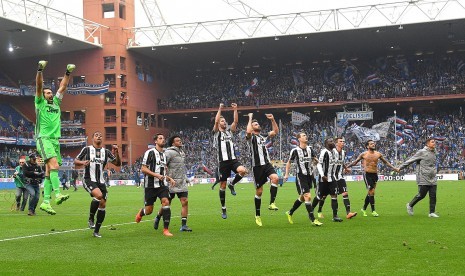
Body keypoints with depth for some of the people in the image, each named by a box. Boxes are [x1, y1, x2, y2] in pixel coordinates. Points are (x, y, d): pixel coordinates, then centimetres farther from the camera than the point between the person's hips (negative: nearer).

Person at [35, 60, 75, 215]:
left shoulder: (56, 102, 22)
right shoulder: (40, 103, 7)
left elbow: (63, 87, 23)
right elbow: (39, 86, -4)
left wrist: (68, 73, 17)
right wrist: (40, 71, -13)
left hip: (55, 139, 6)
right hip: (44, 139, -6)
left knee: (49, 172, 3)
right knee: (54, 165, -24)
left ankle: (46, 202, 2)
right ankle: (58, 195, -34)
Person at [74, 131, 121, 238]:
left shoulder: (106, 152, 10)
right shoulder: (86, 149, 2)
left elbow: (118, 164, 9)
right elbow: (75, 161, 4)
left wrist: (116, 152, -7)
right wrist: (82, 162, -18)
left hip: (101, 181, 5)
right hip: (89, 180, -5)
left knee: (103, 205, 0)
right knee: (98, 195, -31)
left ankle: (96, 231, 14)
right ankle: (91, 219, -9)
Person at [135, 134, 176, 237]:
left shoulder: (164, 155, 16)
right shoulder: (150, 153, -6)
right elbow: (143, 169, -11)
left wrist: (170, 179, 9)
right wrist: (156, 175, -21)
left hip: (162, 185, 5)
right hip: (150, 185, -5)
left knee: (166, 202, -18)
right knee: (149, 210, 1)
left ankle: (166, 229, -11)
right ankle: (140, 213, 39)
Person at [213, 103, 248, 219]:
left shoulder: (229, 131, 18)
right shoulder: (216, 133, 6)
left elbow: (236, 121, 6)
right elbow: (216, 121, -12)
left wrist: (235, 110, -1)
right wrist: (220, 109, -12)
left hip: (233, 159, 3)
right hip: (223, 161, -3)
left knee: (243, 171, -29)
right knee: (222, 185, 1)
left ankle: (232, 184, 0)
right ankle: (223, 209, 12)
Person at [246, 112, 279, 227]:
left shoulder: (263, 136, 17)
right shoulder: (251, 137, -2)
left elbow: (275, 131, 21)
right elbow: (248, 131, -26)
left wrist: (272, 119, 10)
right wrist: (250, 119, -15)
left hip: (267, 164, 5)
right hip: (257, 166, -5)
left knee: (275, 178, -27)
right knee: (259, 191, 1)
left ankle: (272, 203, -21)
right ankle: (257, 215, 15)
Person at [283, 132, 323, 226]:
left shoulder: (310, 149, 7)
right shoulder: (295, 150, -6)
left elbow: (315, 160, 17)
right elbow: (289, 162, 6)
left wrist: (315, 160, -6)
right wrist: (286, 174, 0)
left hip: (309, 176, 6)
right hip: (300, 176, -6)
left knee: (302, 197, 15)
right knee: (308, 196, -16)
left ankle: (290, 213, 35)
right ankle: (313, 219, -12)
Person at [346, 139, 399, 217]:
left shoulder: (378, 154, 7)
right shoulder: (364, 154, -1)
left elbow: (386, 162, 18)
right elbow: (355, 162, 9)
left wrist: (393, 168, 14)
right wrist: (346, 167, 6)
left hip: (375, 174, 4)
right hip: (367, 174, -4)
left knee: (370, 192, 9)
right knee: (371, 192, -12)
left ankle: (364, 209, 25)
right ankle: (373, 210, -5)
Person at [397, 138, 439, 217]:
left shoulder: (434, 152, 14)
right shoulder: (422, 152, -7)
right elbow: (410, 160, -4)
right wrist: (400, 167, -3)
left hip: (433, 180, 6)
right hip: (423, 179, -6)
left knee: (433, 196, 1)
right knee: (421, 195, -3)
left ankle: (432, 212, 8)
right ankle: (410, 205, 19)